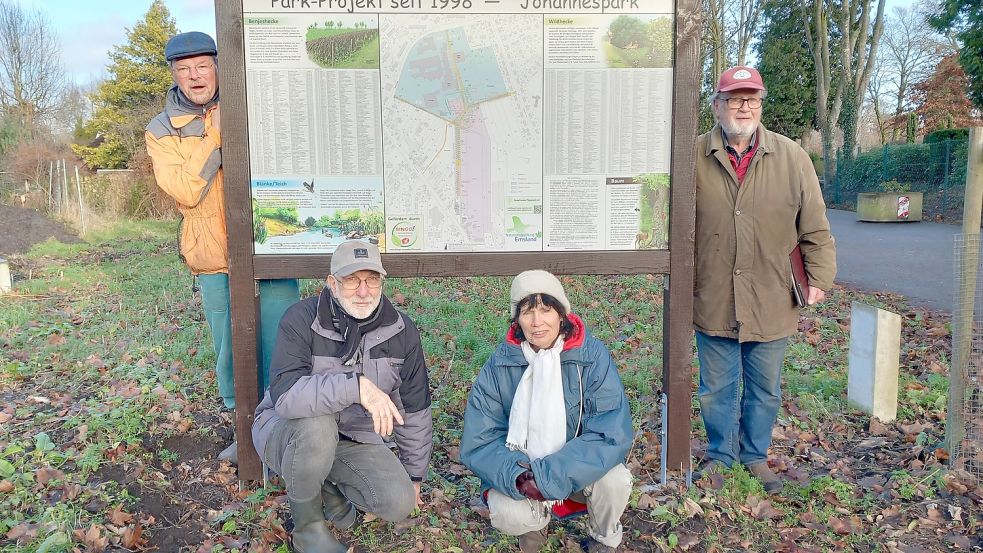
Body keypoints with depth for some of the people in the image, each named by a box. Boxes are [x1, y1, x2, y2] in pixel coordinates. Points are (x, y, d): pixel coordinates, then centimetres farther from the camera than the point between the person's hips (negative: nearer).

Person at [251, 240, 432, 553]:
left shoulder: (401, 331, -9)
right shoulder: (301, 320, -21)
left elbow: (415, 408, 2)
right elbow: (285, 395, -36)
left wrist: (415, 476, 8)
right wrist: (356, 386, -47)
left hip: (354, 437, 3)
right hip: (287, 429, -3)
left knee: (400, 502, -19)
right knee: (316, 425, -38)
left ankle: (328, 484, 12)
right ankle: (306, 521, -8)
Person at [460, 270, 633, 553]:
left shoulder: (592, 356, -17)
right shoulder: (500, 365, -14)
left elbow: (612, 434, -23)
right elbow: (479, 441, -12)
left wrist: (549, 476, -32)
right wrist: (517, 476, -32)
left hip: (577, 471, 0)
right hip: (520, 470, 0)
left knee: (615, 479, -29)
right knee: (508, 515, -28)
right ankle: (537, 520, 11)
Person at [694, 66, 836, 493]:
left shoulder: (791, 157, 0)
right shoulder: (695, 157, -3)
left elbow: (814, 227, 4)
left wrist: (820, 276, -3)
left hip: (771, 303, 1)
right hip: (713, 301, -1)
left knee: (765, 390, 15)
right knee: (717, 389, 13)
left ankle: (756, 456, 36)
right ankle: (720, 454, 33)